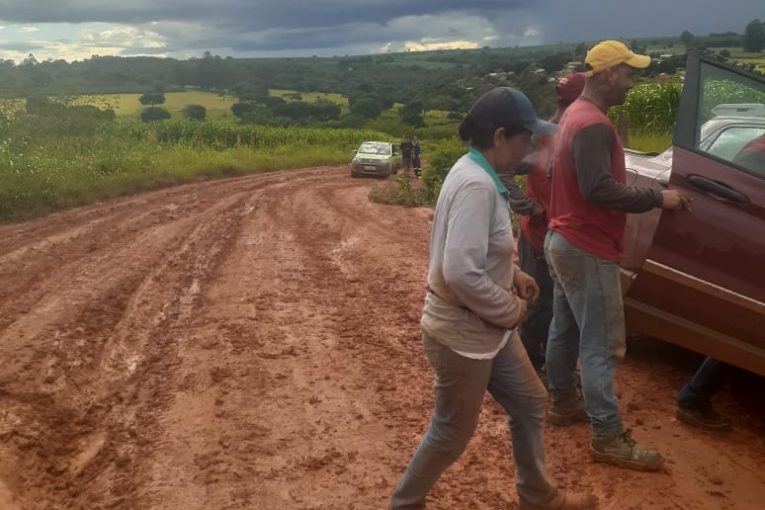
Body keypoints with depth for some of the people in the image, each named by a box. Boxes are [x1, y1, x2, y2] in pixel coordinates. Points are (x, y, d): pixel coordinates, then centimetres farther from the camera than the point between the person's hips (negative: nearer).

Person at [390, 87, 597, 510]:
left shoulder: (478, 174, 5)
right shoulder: (475, 186, -27)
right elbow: (462, 273, -33)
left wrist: (512, 275, 6)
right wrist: (511, 311, -18)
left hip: (486, 328, 10)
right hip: (462, 334, -10)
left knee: (530, 405, 22)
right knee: (451, 435, 10)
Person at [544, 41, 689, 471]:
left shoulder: (576, 115, 14)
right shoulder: (594, 124, -20)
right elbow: (599, 189, -28)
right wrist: (657, 198, -20)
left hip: (565, 242, 11)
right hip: (587, 250, -11)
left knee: (566, 330, 19)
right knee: (602, 345, -6)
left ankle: (564, 404, 33)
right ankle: (608, 438, 1)